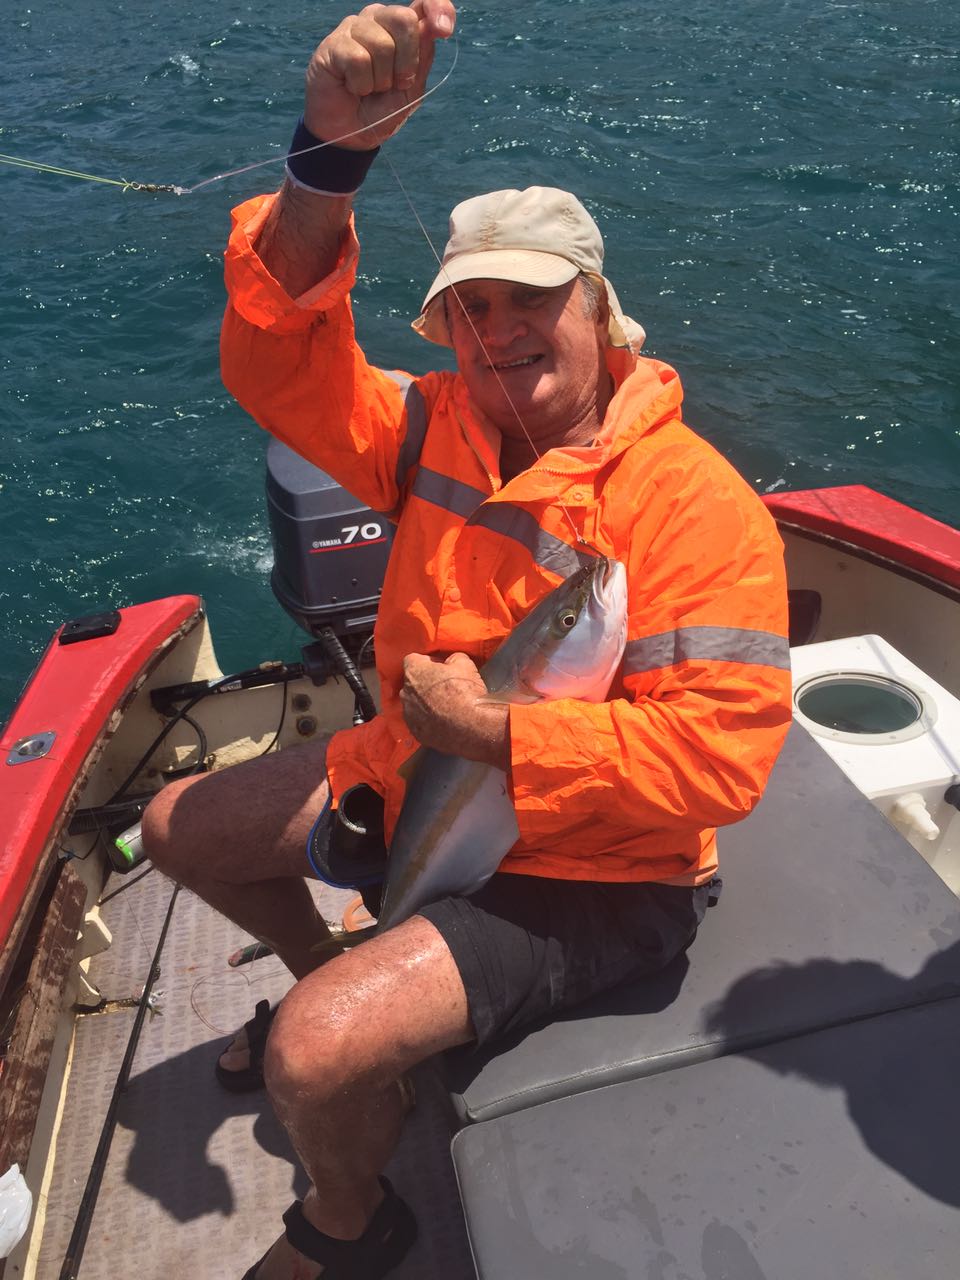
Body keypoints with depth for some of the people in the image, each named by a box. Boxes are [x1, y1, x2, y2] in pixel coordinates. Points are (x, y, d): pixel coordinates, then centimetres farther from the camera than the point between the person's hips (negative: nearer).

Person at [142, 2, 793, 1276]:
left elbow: (721, 753, -28)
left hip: (584, 873, -6)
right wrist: (331, 155, -29)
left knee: (321, 1055, -22)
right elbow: (279, 359, -15)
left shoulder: (691, 500, -24)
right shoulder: (444, 430, -6)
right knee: (181, 827, 15)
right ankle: (333, 982, 39)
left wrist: (496, 732, -26)